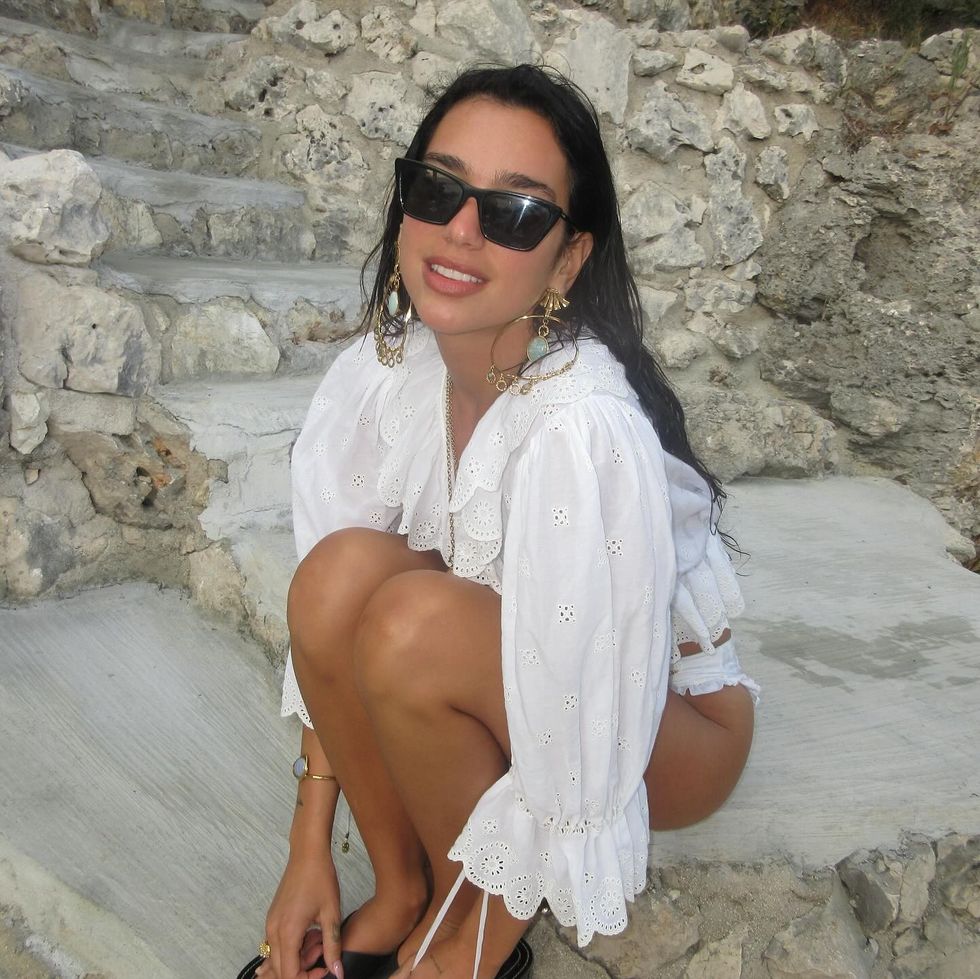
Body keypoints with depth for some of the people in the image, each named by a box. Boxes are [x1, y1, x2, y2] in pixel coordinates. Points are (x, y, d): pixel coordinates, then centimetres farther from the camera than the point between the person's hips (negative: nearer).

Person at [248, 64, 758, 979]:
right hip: (502, 680, 5)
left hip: (663, 719, -5)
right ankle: (398, 896, -2)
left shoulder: (583, 430, -34)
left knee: (415, 624, -31)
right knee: (343, 570, -23)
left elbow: (576, 763, -28)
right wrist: (309, 848, -6)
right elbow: (330, 623, -8)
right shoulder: (388, 368, -14)